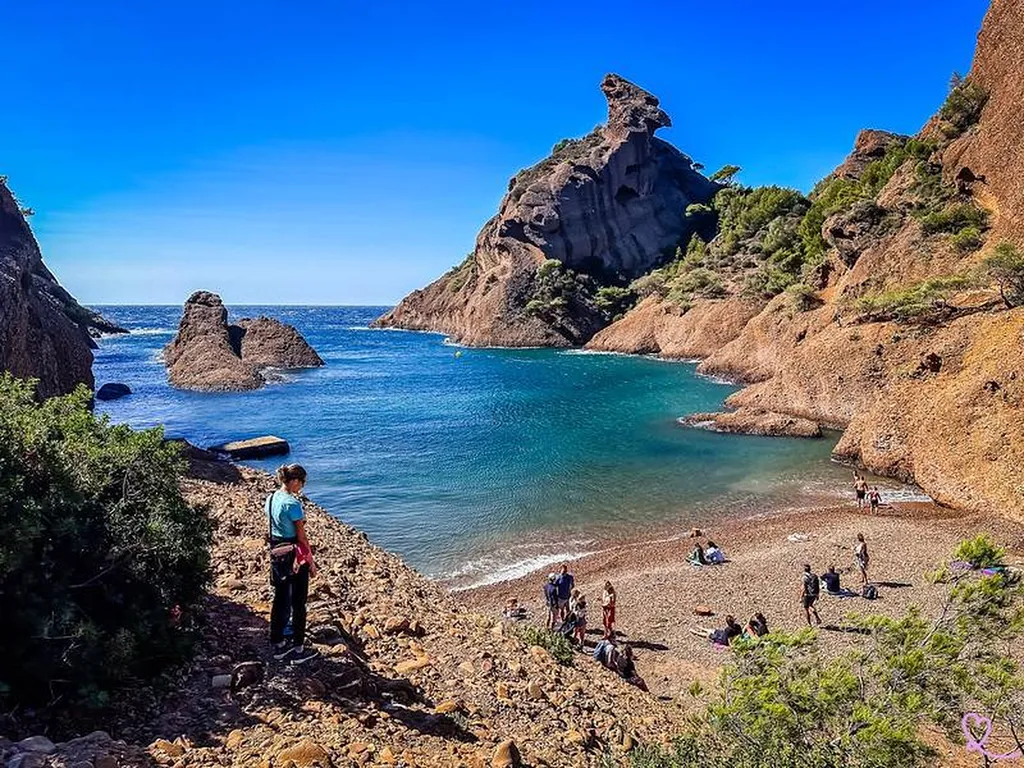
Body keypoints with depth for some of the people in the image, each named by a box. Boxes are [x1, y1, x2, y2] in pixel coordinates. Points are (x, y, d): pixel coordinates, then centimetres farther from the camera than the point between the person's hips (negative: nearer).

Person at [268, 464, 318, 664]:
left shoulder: (271, 499, 4)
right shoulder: (293, 503, -21)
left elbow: (273, 529, 12)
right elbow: (301, 536, -16)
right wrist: (311, 562, -8)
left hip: (276, 553, 8)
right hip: (294, 554, -8)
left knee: (280, 599, 17)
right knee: (298, 603, 4)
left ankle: (278, 644, 28)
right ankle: (298, 650, 13)